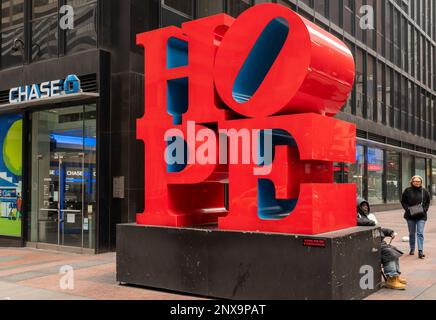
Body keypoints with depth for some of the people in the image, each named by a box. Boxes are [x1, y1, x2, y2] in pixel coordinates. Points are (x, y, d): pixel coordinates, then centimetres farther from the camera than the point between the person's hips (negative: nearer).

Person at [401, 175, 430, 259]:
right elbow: (403, 201, 5)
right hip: (410, 216, 1)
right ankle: (412, 249, 28)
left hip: (421, 216, -1)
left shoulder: (424, 191, 3)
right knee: (411, 233, 13)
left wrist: (425, 209, -5)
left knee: (420, 233, -8)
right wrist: (407, 209, -9)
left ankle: (420, 252, -9)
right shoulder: (407, 191, 0)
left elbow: (428, 202, 11)